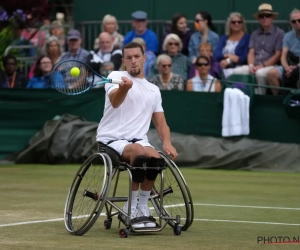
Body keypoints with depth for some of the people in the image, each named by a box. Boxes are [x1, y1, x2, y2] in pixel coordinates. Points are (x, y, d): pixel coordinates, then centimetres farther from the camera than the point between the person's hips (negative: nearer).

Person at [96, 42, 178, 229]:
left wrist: (167, 142, -5)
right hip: (112, 140, -4)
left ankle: (142, 207, -11)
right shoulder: (116, 76, 2)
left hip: (138, 141, 4)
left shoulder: (154, 90, 18)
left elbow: (161, 123, 18)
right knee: (139, 151, -36)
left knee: (156, 157, -30)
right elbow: (115, 101, -19)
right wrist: (124, 87, -43)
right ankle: (132, 207, -22)